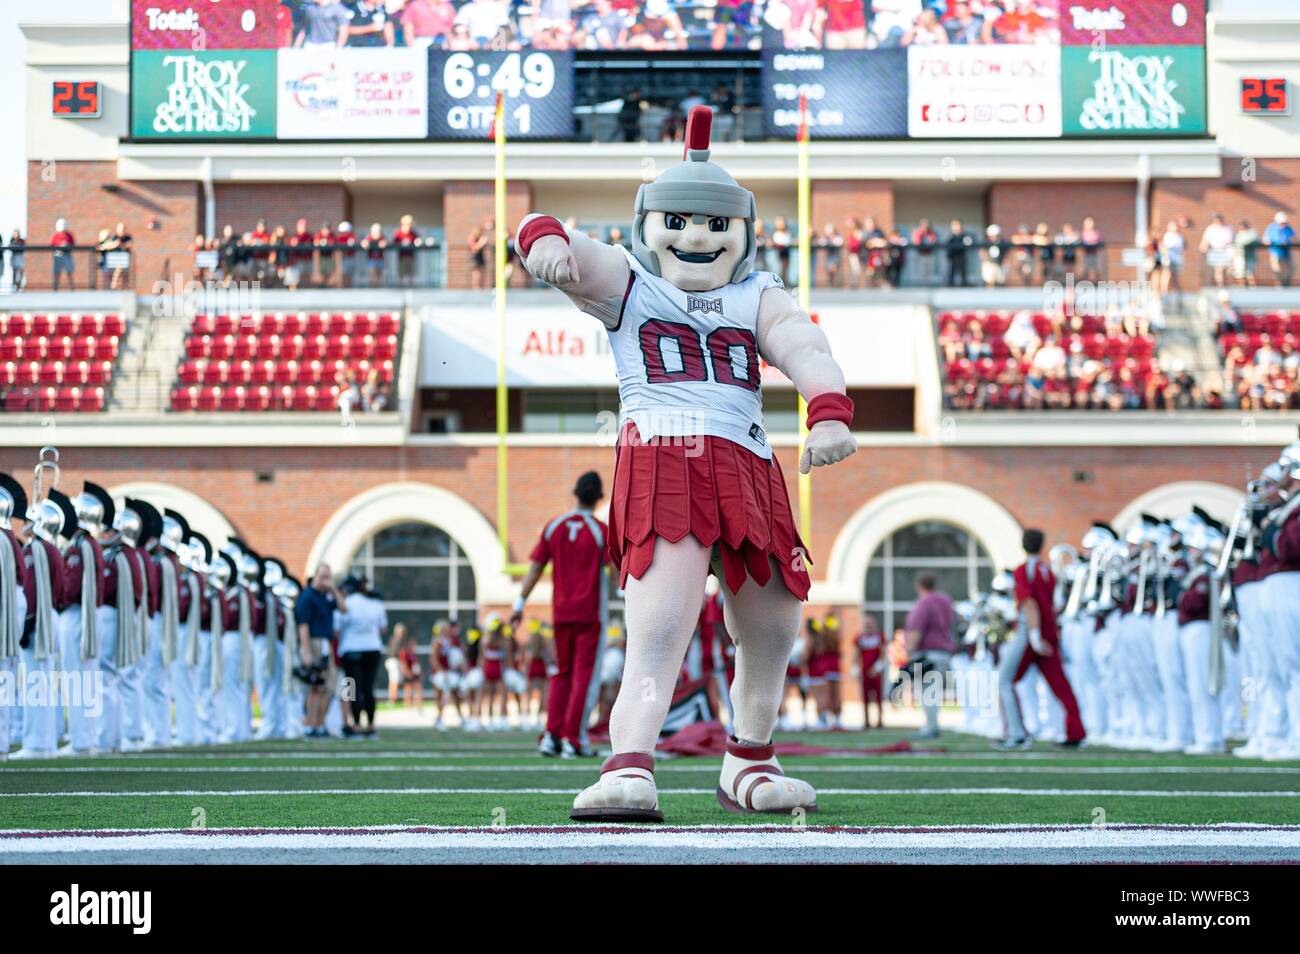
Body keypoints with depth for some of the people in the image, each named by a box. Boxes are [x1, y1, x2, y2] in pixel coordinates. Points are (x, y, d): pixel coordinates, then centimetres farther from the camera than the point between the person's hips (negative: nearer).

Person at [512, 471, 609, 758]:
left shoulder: (553, 527, 4)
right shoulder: (601, 531, -7)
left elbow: (535, 567, 3)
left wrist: (520, 603, 6)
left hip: (561, 613, 4)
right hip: (590, 613, -4)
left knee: (562, 673, 15)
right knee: (584, 676, 0)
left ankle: (551, 735, 3)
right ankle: (573, 740, -4)